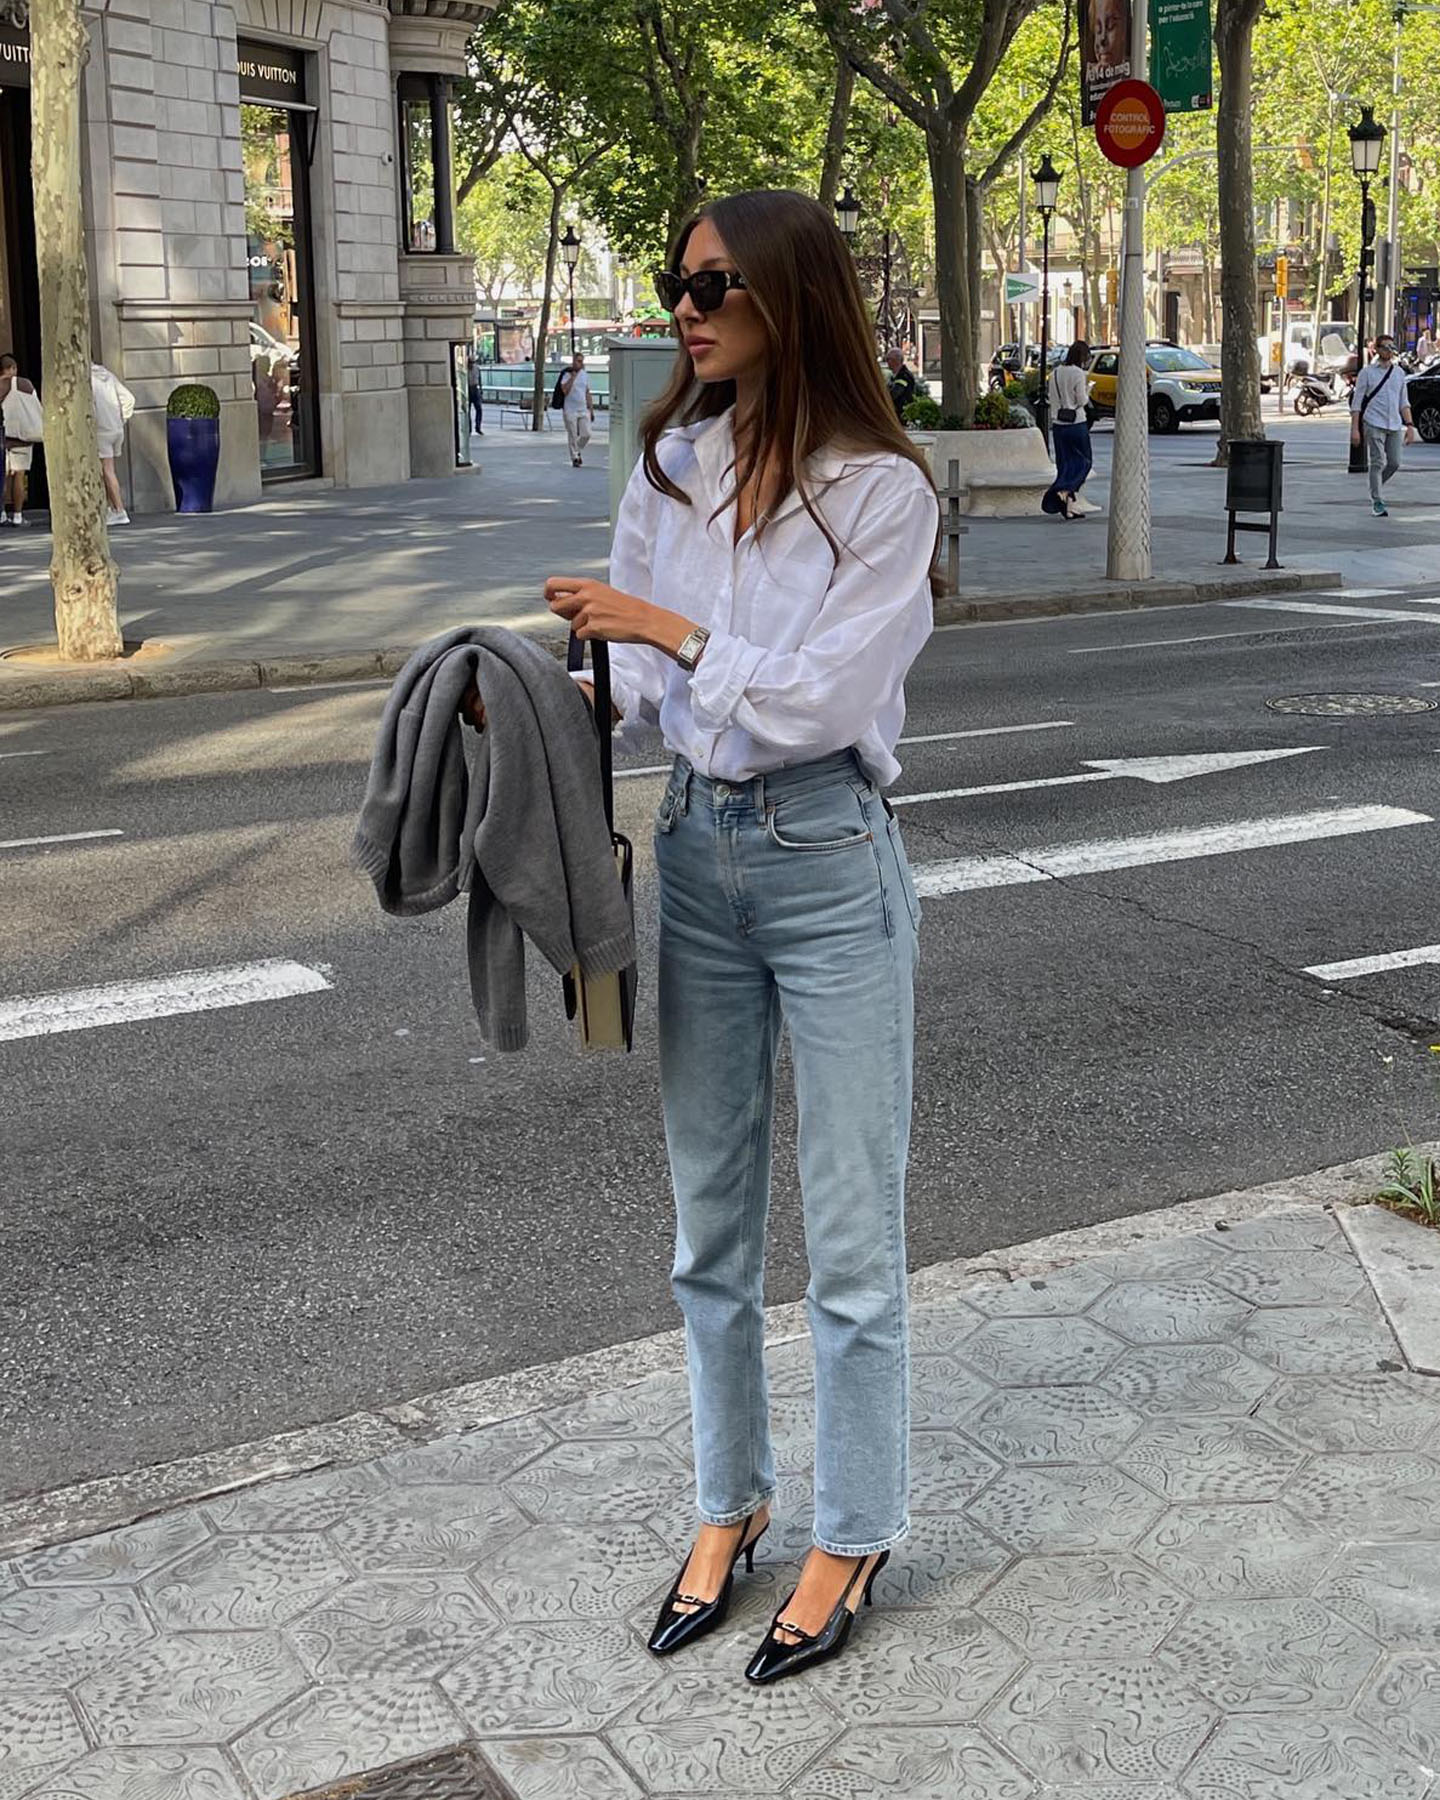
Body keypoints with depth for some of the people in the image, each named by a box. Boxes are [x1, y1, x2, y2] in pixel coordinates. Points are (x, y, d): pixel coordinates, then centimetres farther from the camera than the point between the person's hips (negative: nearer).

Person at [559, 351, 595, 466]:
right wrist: (573, 376, -20)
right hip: (571, 411, -4)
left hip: (584, 410, 4)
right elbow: (565, 391, -20)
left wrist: (591, 410, 15)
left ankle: (577, 451, 24)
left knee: (586, 434, -2)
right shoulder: (567, 375, -6)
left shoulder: (585, 375, 10)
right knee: (572, 436, -1)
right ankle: (574, 458, 9)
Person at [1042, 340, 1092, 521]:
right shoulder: (1078, 373, -12)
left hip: (1058, 424, 6)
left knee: (1065, 464, 9)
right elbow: (1082, 401, -11)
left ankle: (1069, 506, 5)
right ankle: (1065, 491, -17)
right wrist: (1087, 391, 6)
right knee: (1083, 462, 6)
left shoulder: (1055, 373, 8)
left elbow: (1053, 399, 11)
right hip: (1076, 423, -6)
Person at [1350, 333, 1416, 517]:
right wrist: (1355, 429, -10)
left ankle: (1375, 488, 26)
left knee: (1394, 464, 3)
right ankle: (1376, 502, -2)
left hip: (1394, 425, 5)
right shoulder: (1367, 372, -1)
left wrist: (1409, 425, 7)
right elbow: (1357, 402, -2)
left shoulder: (1399, 372, 12)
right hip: (1374, 424, -5)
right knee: (1377, 464, -8)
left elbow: (1403, 402, 17)